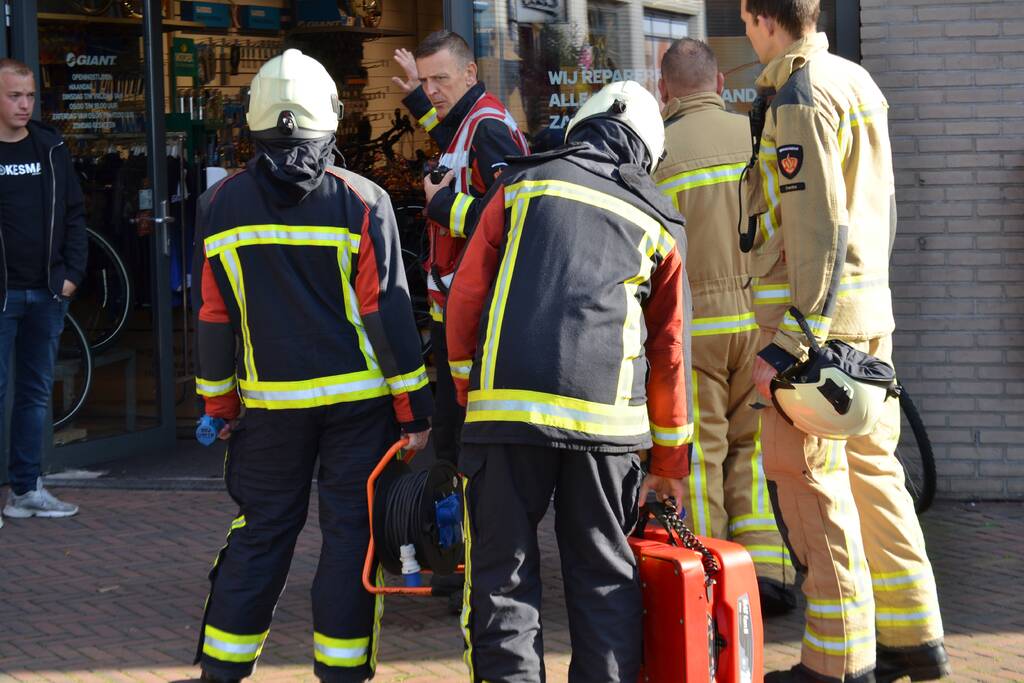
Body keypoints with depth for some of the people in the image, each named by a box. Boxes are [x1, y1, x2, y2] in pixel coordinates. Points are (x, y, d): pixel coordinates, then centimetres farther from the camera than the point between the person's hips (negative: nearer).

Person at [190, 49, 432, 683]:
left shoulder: (221, 204, 0)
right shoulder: (362, 201, -8)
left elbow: (215, 317, 4)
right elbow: (387, 311, -8)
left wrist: (220, 403, 14)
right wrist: (414, 408, -3)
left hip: (271, 403, 3)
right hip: (358, 395, -3)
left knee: (262, 529, 12)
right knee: (351, 529, 4)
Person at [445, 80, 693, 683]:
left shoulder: (523, 183, 13)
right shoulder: (660, 221, 17)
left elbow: (466, 297, 7)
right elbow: (670, 347, 19)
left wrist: (469, 393, 18)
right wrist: (670, 460, 25)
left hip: (508, 406, -1)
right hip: (608, 414, 1)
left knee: (503, 572, 5)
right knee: (604, 575, 12)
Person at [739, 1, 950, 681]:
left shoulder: (800, 97, -13)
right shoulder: (858, 81, 16)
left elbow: (818, 229, -21)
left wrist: (788, 343, -21)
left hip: (813, 313, -9)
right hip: (871, 310, 9)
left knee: (808, 478, -5)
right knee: (871, 467, 14)